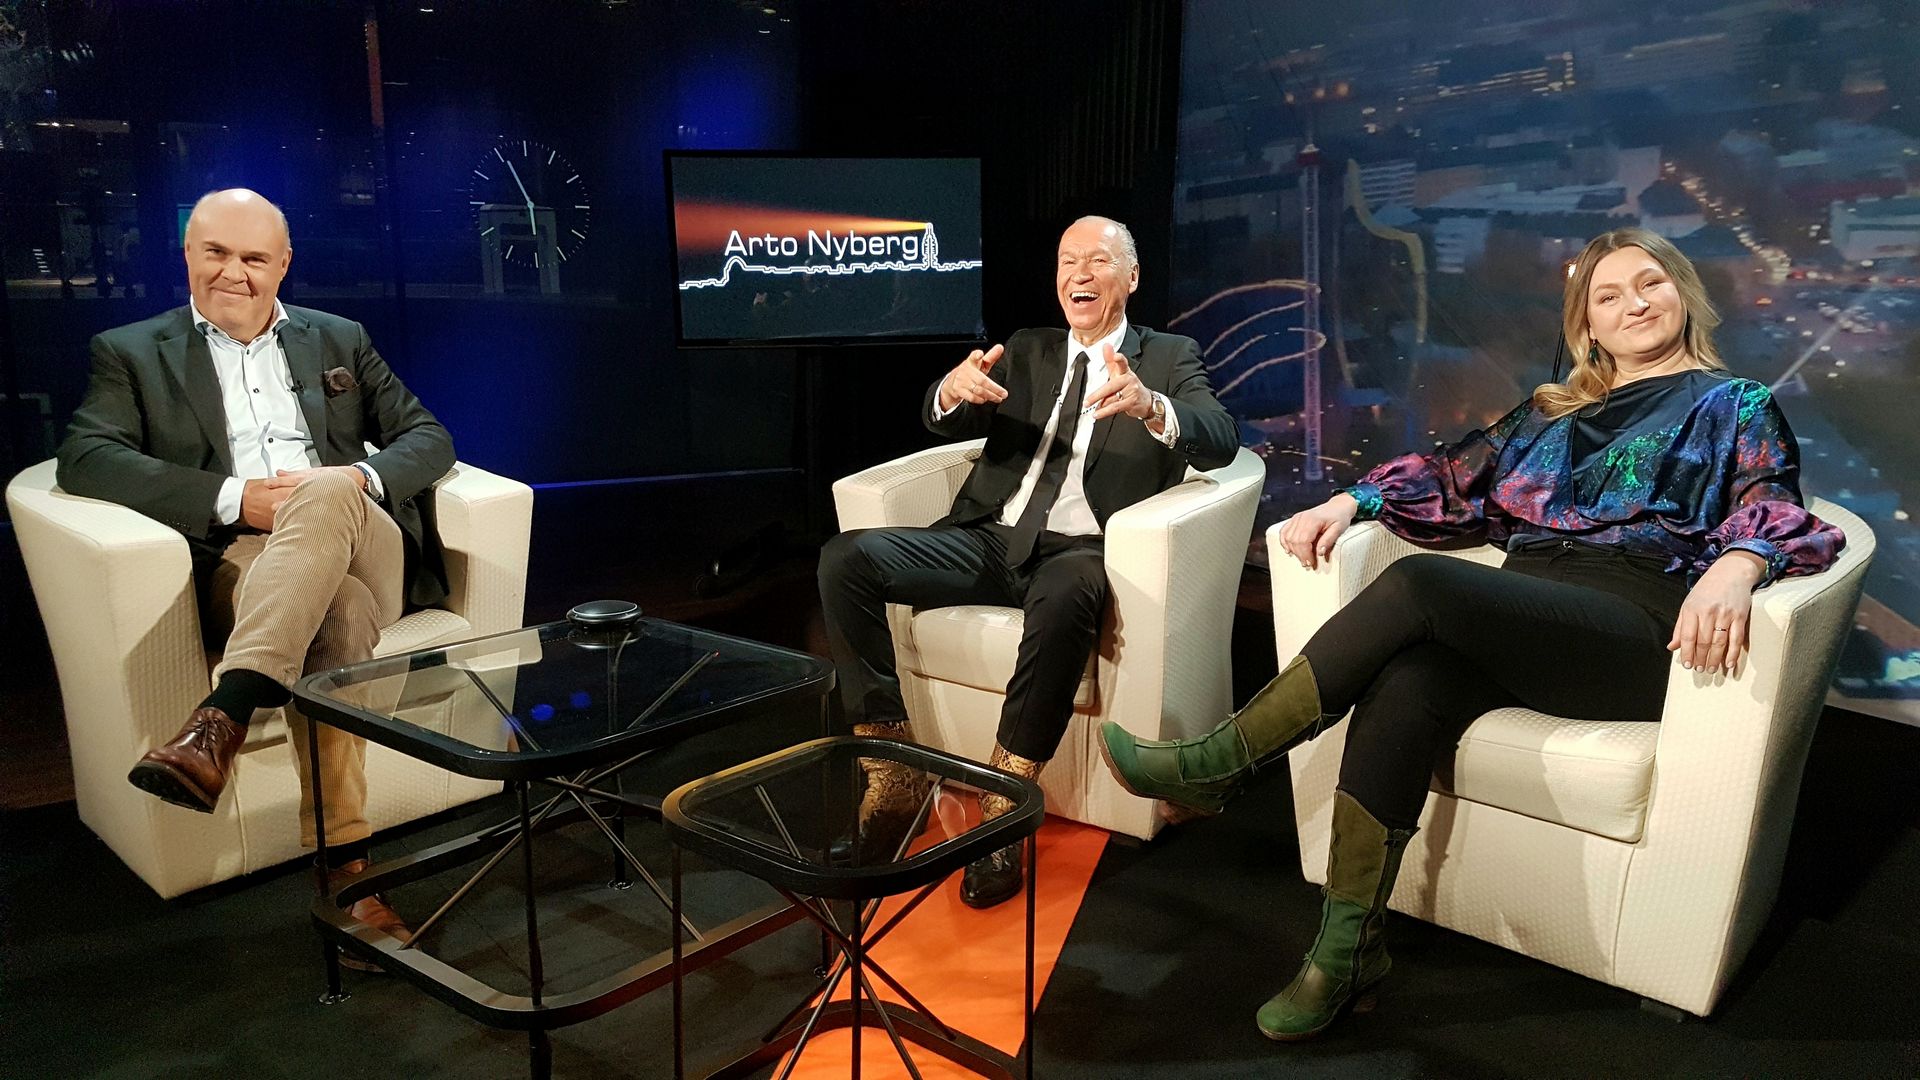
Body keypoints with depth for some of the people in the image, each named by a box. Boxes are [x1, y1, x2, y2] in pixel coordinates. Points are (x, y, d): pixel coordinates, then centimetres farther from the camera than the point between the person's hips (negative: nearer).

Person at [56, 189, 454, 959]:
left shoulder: (339, 340, 24)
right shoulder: (133, 352, 17)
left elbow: (428, 438, 16)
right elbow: (84, 459, 0)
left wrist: (357, 479, -8)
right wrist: (235, 498, -15)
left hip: (364, 550, 2)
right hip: (238, 564, -2)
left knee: (328, 496, -36)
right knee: (334, 611, -37)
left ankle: (222, 720, -42)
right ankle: (346, 865, -44)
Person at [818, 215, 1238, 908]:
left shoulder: (1169, 359, 12)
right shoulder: (1024, 352, 22)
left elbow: (1221, 441, -7)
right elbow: (947, 424, 8)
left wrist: (1148, 406, -30)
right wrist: (954, 389, -19)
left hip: (1076, 551, -4)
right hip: (988, 540, 4)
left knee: (1066, 593, -41)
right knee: (845, 559, -19)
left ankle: (1005, 807, -28)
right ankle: (891, 776, -12)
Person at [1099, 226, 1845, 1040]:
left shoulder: (1735, 407, 17)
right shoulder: (1553, 412, 30)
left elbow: (1774, 509, 0)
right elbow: (1455, 477, 23)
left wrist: (1735, 567, -25)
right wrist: (1353, 501, 5)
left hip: (1639, 635, -4)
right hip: (1520, 625, 4)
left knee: (1419, 582, -31)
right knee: (1404, 684, -31)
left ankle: (1220, 762, -24)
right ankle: (1348, 948, -28)